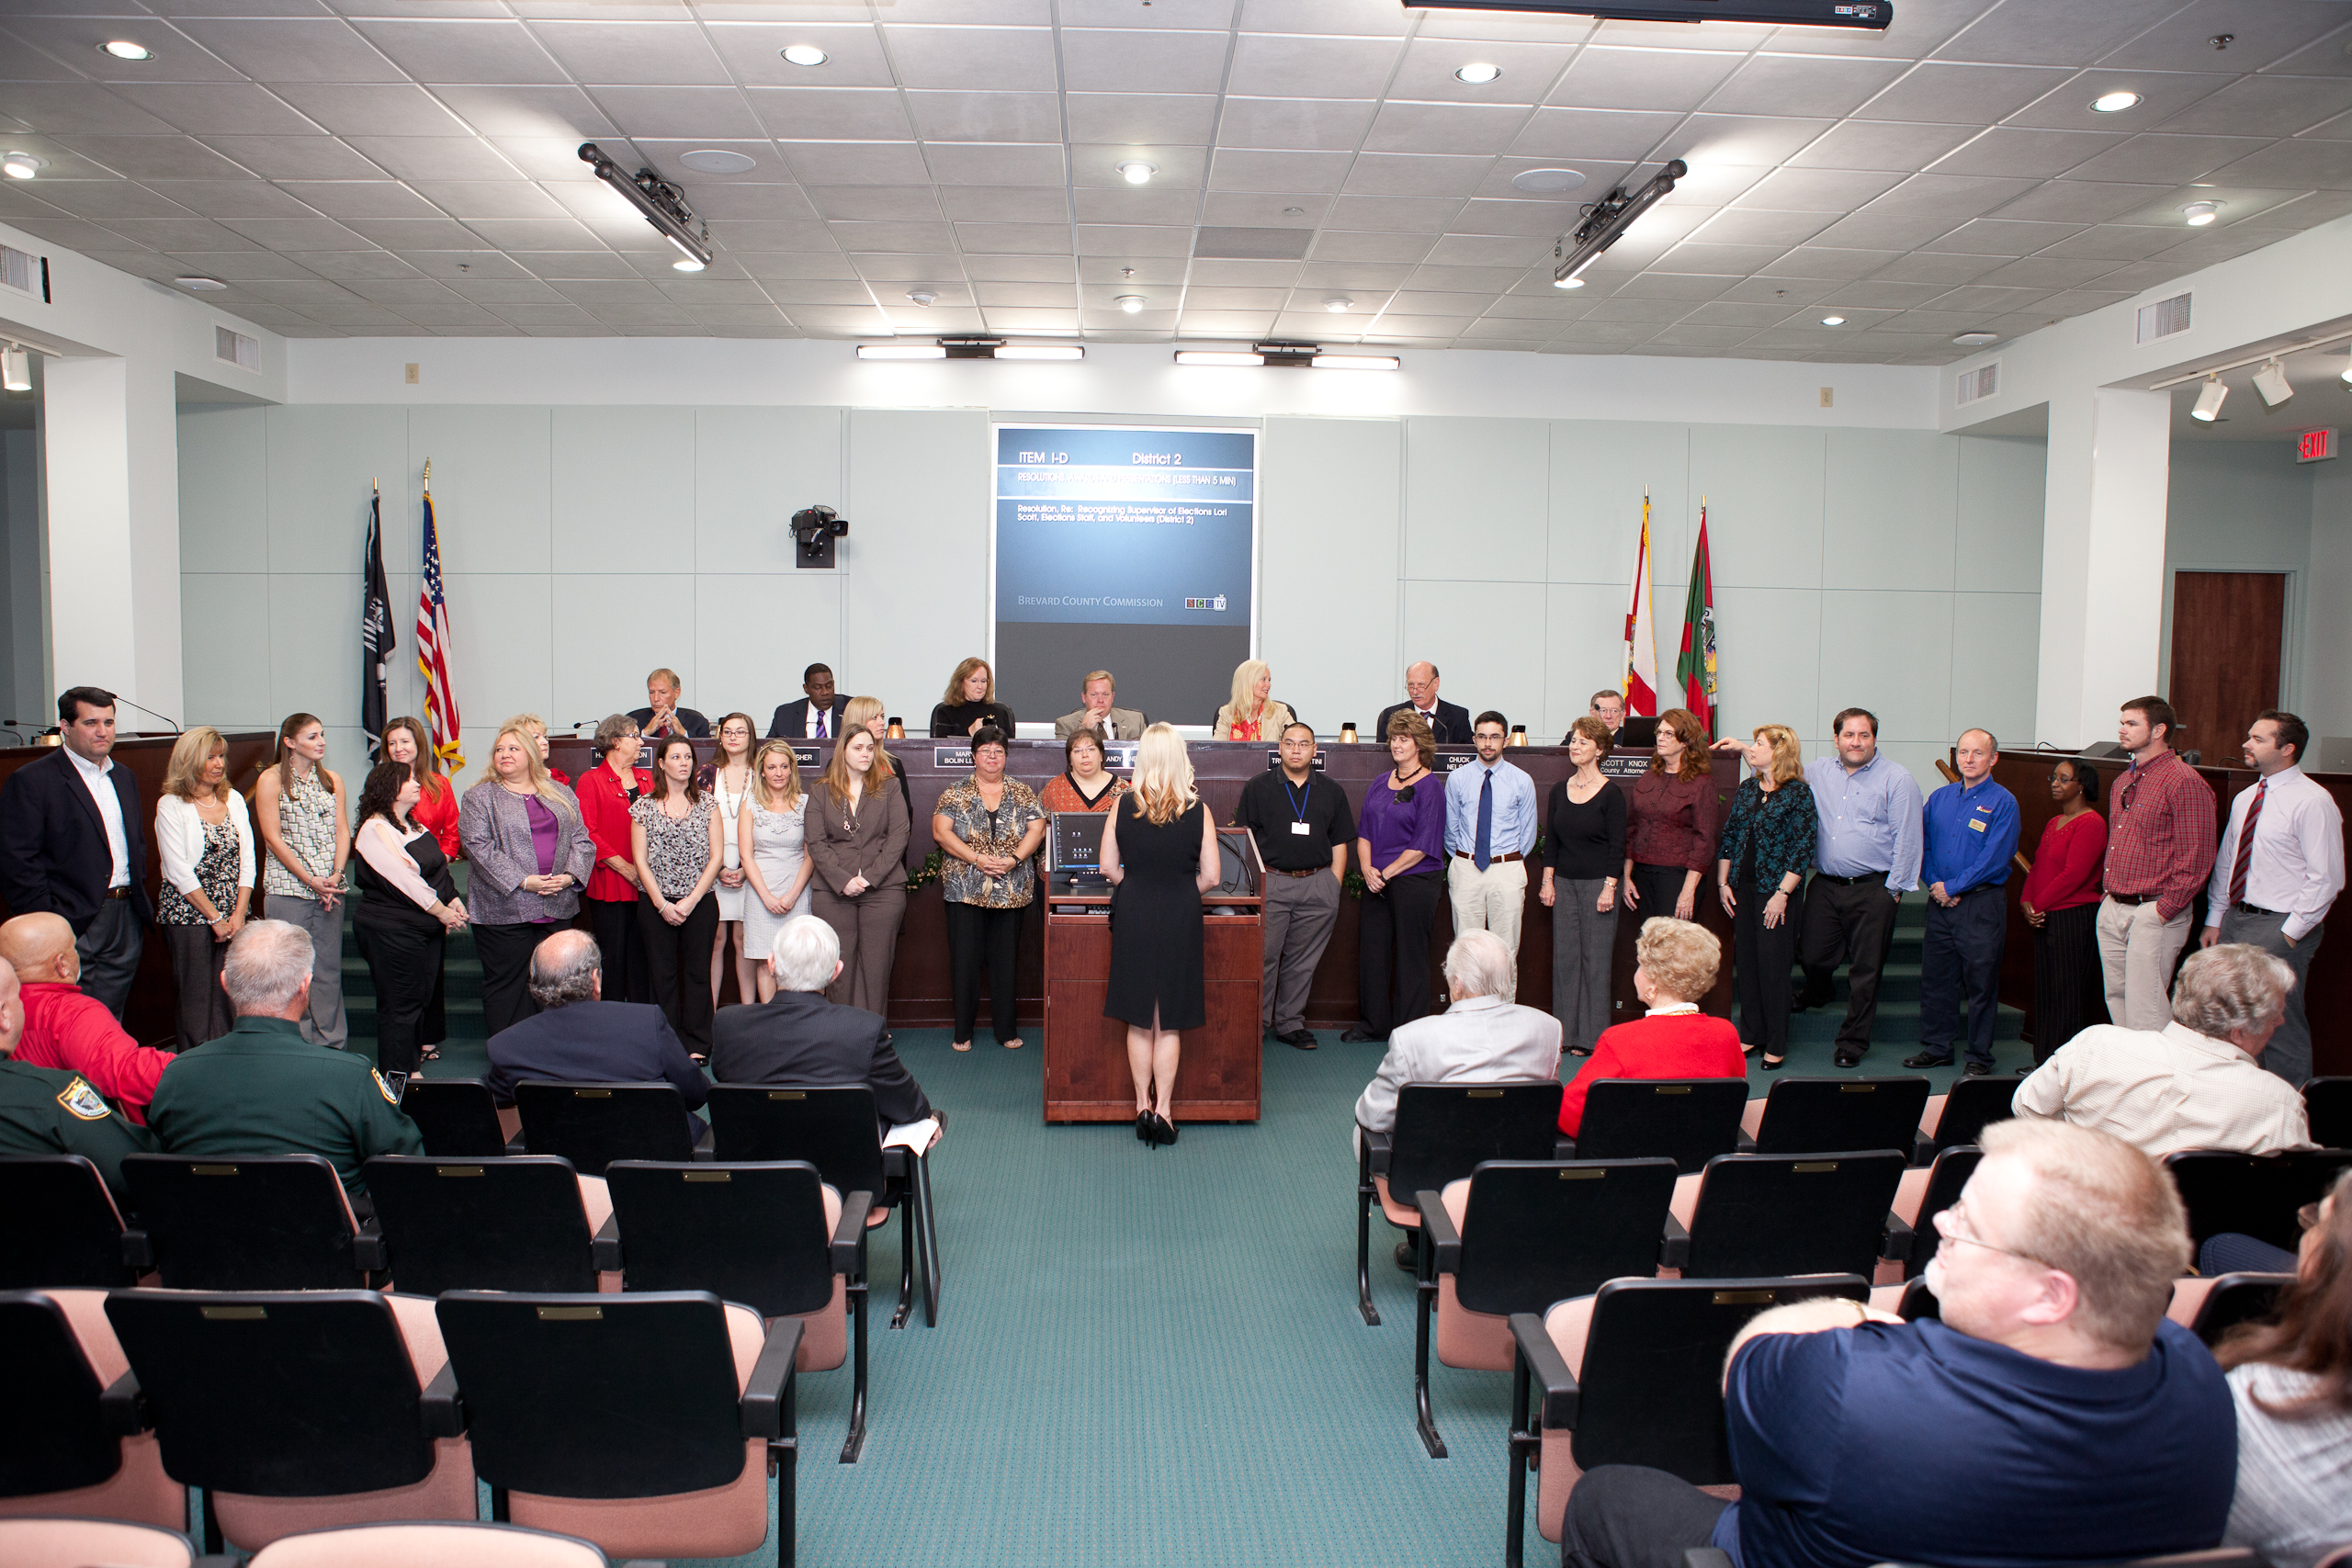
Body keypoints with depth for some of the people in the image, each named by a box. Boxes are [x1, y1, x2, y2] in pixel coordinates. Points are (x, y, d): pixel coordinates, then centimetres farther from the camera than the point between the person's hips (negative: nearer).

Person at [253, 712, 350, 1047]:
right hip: (288, 889, -4)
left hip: (330, 889, 4)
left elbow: (342, 831, 9)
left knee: (329, 967, 6)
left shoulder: (332, 779, 13)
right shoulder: (272, 780, 0)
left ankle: (331, 1042, 12)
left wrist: (336, 875, -7)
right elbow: (272, 837, -6)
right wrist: (310, 880, -12)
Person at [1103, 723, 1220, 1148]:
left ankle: (1143, 1106, 18)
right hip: (1180, 918, -1)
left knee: (1139, 1020, 12)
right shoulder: (1197, 810, -7)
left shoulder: (1123, 806, -5)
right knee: (1169, 1023, 8)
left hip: (1133, 915, 1)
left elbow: (1108, 867, -1)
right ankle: (1163, 1110, 11)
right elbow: (1210, 877, -5)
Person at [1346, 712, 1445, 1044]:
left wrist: (1387, 872, -13)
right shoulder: (1380, 784, 13)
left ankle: (1408, 1028, 10)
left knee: (1409, 954, 1)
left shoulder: (1430, 787, -7)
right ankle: (1374, 1022, 21)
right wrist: (1367, 869, -4)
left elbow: (1423, 844, -12)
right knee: (1371, 949, 10)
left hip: (1415, 880, -6)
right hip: (1376, 881, 6)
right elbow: (1364, 830, 12)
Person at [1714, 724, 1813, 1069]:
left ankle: (1776, 1045, 8)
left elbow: (1804, 847, -11)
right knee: (1745, 962, 9)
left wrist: (1782, 893, -15)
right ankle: (1750, 1035, 21)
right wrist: (1723, 882, 5)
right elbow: (1728, 835, 13)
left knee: (1773, 965, -2)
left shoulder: (1798, 793, -8)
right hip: (1742, 888, 6)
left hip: (1776, 891, -6)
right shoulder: (1746, 790, 10)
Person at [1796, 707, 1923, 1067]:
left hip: (1872, 889, -3)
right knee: (1811, 955, 7)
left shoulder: (1896, 778, -4)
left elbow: (1906, 838, -6)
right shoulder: (1818, 772, 9)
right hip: (1824, 885, 4)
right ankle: (1816, 993, 43)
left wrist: (1894, 888, -9)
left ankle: (1852, 1043, 16)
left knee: (1865, 969, 3)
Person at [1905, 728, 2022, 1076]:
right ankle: (1935, 1048, 20)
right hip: (1940, 903, 5)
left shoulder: (2002, 803, -6)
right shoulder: (1939, 798, 11)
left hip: (1982, 904, -5)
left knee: (1981, 982, 1)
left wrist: (1951, 887, -13)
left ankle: (1979, 1056, 11)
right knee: (1935, 978, 9)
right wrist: (1934, 884, -3)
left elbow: (1994, 859, -13)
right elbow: (1923, 845, 12)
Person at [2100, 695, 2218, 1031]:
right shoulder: (2124, 782, 17)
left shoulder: (2184, 782, -11)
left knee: (2145, 1013, -8)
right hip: (2113, 910, 8)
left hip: (2154, 913, -8)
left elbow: (2196, 858, -15)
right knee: (2116, 1002, 12)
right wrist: (2109, 894, 16)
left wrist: (2165, 910, -15)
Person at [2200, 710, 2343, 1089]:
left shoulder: (2312, 802, -12)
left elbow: (2326, 878, -15)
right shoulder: (2245, 799, 12)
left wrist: (2290, 933, -15)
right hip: (2235, 919, 8)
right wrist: (2215, 920, 12)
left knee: (2281, 1027, -3)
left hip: (2279, 928, -8)